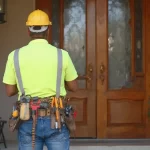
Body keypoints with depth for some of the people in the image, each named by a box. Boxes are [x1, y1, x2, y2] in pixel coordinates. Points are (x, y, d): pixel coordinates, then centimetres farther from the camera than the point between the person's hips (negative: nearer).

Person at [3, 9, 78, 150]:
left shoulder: (15, 55, -4)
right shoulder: (62, 54, -5)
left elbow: (9, 91, 2)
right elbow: (73, 87, 5)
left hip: (28, 120, 1)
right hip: (56, 119, 0)